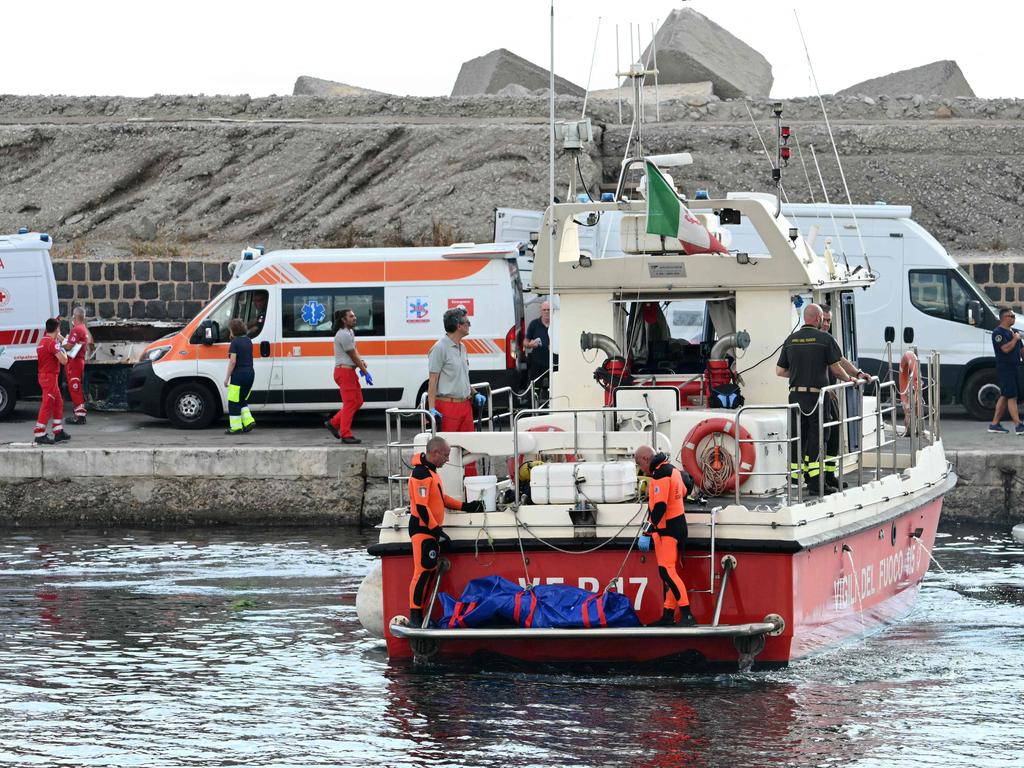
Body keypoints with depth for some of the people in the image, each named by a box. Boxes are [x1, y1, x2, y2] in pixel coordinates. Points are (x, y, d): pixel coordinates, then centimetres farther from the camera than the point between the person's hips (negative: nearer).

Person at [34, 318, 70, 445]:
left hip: (44, 376, 10)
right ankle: (39, 434, -11)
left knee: (58, 403, 17)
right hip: (50, 377, -10)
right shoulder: (52, 343, -17)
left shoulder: (42, 342, 12)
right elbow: (63, 360, -20)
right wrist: (64, 352, 2)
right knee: (47, 406, -9)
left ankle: (59, 432, 21)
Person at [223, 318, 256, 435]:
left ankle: (236, 427, 1)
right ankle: (249, 422, 9)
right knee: (242, 401, 20)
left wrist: (227, 378, -12)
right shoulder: (248, 341, 11)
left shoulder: (235, 342, -12)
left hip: (239, 374, -8)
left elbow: (233, 361, -17)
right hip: (250, 373, 8)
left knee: (234, 402, 0)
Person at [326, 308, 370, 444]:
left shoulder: (350, 332, 16)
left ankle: (333, 423, 19)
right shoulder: (344, 335, -17)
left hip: (350, 372, 10)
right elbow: (353, 356, -14)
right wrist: (366, 372, -9)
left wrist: (361, 361, -3)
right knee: (350, 403, -8)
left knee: (358, 401, 13)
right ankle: (346, 435, -6)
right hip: (344, 371, -10)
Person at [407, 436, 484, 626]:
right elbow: (421, 506, -22)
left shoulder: (431, 471, 16)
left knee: (431, 571, 11)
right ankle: (415, 615, -13)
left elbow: (440, 498, 26)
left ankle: (425, 614, 15)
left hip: (432, 530, 11)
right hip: (422, 529, -11)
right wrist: (437, 530, -22)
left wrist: (465, 506, 21)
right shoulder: (421, 474, -17)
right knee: (422, 572, -13)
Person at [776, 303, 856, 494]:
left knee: (797, 437, 10)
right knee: (815, 437, -2)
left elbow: (780, 371, 10)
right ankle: (814, 481, -5)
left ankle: (795, 476, 12)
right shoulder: (824, 339, -6)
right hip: (816, 395, -4)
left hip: (796, 395, 4)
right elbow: (836, 368, -4)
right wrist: (848, 379, 15)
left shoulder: (791, 340, 8)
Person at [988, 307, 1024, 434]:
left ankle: (995, 424, 17)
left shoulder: (1013, 331, 17)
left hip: (1013, 368, 10)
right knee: (1012, 397, -11)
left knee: (1004, 396, 12)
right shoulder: (998, 332, -12)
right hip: (1004, 368, -10)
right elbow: (1006, 348, -24)